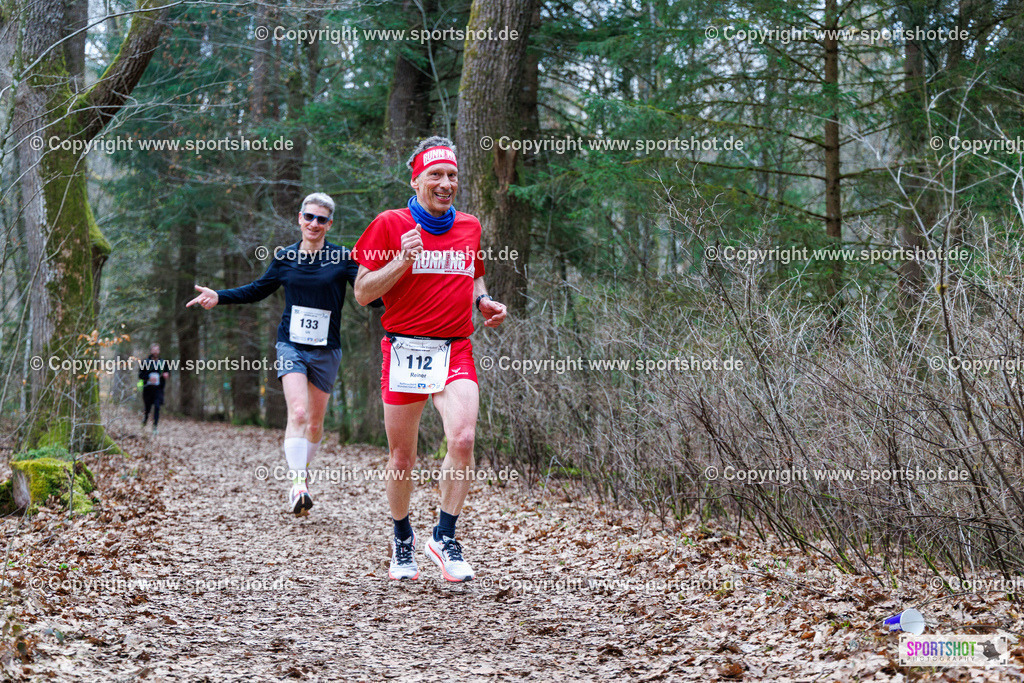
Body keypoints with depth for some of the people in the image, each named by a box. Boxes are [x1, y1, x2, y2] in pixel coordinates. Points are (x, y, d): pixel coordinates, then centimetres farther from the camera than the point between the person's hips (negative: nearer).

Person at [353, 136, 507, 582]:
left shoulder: (469, 227, 11)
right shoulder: (390, 224, -1)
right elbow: (362, 293, -3)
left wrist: (483, 302, 7)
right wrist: (402, 260, -17)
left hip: (455, 351, 2)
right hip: (404, 350, -2)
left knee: (463, 438, -20)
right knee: (402, 456, 7)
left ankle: (445, 537, -5)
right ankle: (402, 539, 30)